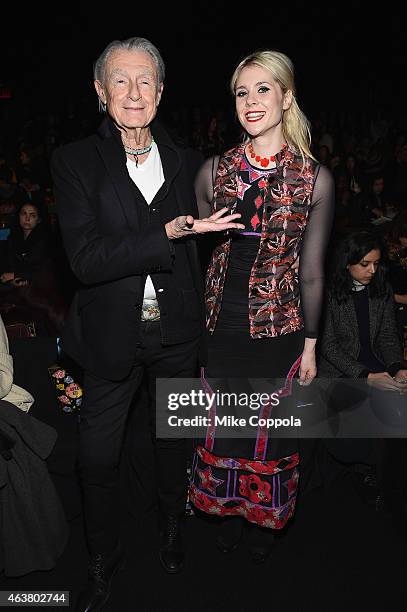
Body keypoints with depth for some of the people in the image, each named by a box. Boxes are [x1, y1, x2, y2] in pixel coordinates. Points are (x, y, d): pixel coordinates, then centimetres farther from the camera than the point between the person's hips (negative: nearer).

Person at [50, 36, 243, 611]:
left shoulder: (177, 159, 4)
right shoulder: (75, 160, -7)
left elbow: (189, 248, 10)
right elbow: (86, 259, -19)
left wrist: (196, 321, 10)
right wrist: (167, 233, -27)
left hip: (176, 331, 3)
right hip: (113, 335, -2)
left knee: (174, 439, 21)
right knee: (97, 457, 10)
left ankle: (172, 532, 48)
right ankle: (104, 561, 38)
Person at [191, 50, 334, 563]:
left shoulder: (315, 179, -6)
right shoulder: (214, 171, -1)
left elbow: (310, 272, -1)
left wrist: (310, 344, 4)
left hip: (279, 328, -1)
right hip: (220, 327, 2)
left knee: (271, 429, 15)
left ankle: (265, 521, 42)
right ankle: (231, 514, 44)